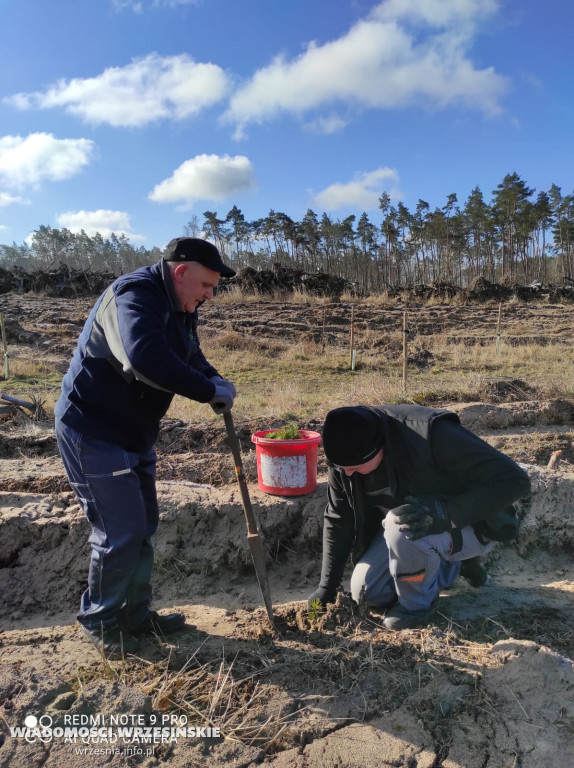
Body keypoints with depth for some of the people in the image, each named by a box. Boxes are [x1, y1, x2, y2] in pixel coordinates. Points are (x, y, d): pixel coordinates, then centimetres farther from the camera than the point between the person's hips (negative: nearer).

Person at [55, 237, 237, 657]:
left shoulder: (180, 308, 8)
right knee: (120, 532, -3)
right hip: (93, 432, -10)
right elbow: (147, 358, -41)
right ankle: (101, 622, 20)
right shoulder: (135, 295, -24)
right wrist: (210, 391, -32)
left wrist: (215, 380, -11)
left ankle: (135, 614, 32)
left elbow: (191, 358, 12)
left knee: (143, 527, 15)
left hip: (135, 433, 10)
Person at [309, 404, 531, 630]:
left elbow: (513, 480, -33)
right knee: (364, 591, -4)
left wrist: (445, 514, -43)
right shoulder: (344, 455, -15)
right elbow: (338, 520, -2)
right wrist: (326, 587, -1)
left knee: (402, 528, -35)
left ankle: (417, 603, -4)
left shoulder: (430, 433, -33)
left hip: (468, 524, -6)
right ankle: (454, 565, 13)